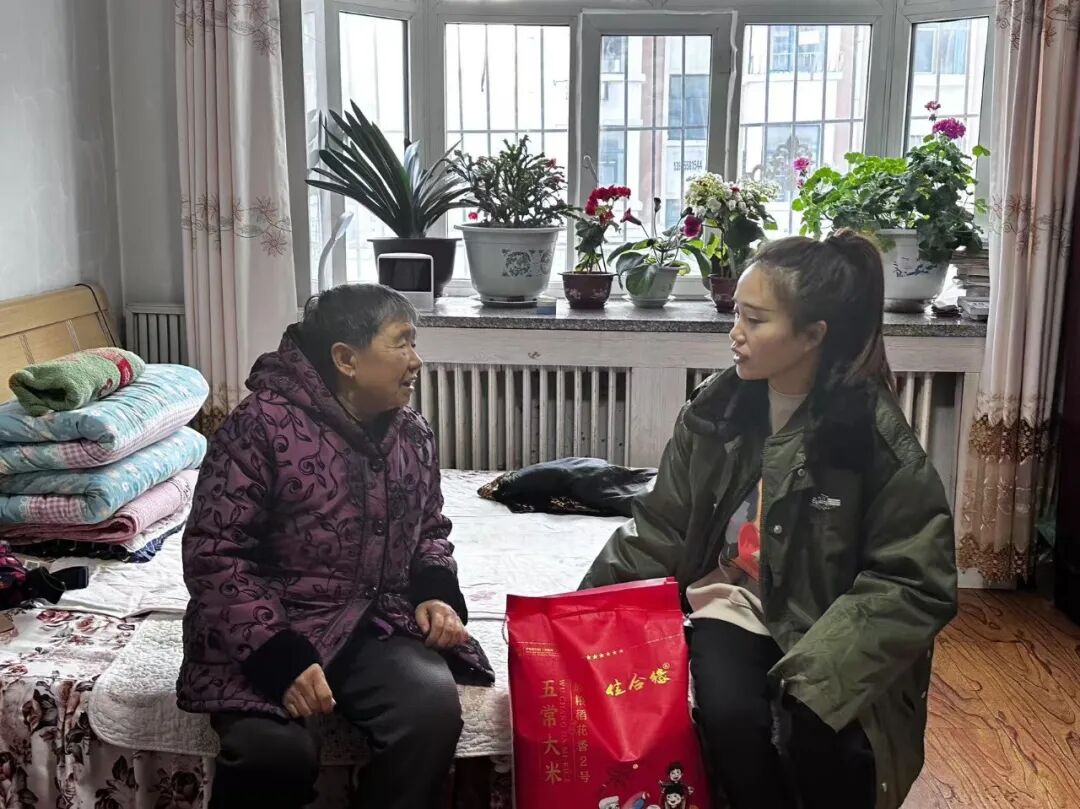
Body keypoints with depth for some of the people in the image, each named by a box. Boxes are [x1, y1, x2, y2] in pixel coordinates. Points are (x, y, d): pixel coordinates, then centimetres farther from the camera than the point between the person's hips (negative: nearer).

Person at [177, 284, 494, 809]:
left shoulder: (413, 436, 7)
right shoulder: (260, 425, -13)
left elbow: (430, 531, 22)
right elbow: (214, 554, -15)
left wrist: (437, 593, 0)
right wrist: (280, 658, -23)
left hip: (375, 625, 5)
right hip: (270, 632, -4)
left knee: (434, 705, -26)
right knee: (276, 746, -30)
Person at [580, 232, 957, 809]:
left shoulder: (874, 435, -16)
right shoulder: (715, 409, -4)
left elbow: (915, 583, -13)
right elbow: (661, 530, 3)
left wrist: (818, 669, -24)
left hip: (829, 627, -2)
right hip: (734, 606, 2)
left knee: (819, 731, -28)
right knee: (729, 715, -27)